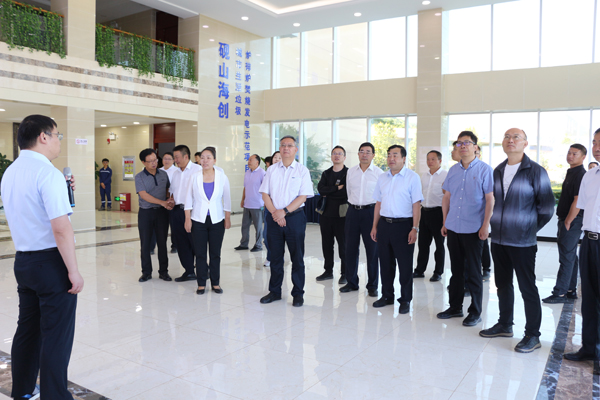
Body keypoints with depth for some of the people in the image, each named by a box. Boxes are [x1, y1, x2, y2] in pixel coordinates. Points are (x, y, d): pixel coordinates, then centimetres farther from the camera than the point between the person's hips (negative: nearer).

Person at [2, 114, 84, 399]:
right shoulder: (48, 173, -18)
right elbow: (61, 228, -23)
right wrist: (73, 271, -19)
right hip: (51, 261, -9)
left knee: (28, 328, 19)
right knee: (57, 336, 1)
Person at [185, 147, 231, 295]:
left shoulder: (222, 177, 0)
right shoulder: (195, 177, -1)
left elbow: (227, 199, 5)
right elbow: (189, 199, 3)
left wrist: (228, 218, 3)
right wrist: (187, 219, 0)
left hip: (217, 220, 0)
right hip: (198, 220, 0)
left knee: (215, 254, 5)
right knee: (200, 254, 3)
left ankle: (215, 283, 17)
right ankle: (201, 284, 14)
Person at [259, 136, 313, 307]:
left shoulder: (302, 170, 1)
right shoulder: (272, 169, 9)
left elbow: (303, 196, -6)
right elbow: (265, 193, 5)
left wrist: (284, 211, -14)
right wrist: (275, 213, -9)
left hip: (295, 217, -2)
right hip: (274, 217, 3)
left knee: (297, 257, 3)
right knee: (275, 256, 10)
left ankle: (298, 293, 14)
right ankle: (274, 291, 22)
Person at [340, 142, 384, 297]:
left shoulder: (379, 173, -2)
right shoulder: (351, 171, 8)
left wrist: (377, 212, 4)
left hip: (370, 211, -3)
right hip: (353, 211, 4)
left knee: (372, 250, 0)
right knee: (351, 248, 7)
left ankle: (372, 286, 12)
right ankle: (352, 283, 21)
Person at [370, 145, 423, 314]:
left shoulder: (412, 177, -4)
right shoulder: (382, 178, 11)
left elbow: (416, 205, -8)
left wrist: (414, 228, -13)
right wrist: (375, 226, 11)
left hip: (403, 225, -5)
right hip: (384, 224, 5)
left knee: (405, 264, 2)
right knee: (385, 262, 12)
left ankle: (405, 300, 15)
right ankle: (387, 296, 26)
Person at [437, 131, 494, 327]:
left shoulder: (484, 170, -5)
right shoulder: (453, 170, 10)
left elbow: (490, 199, -8)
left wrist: (485, 226, -13)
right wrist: (445, 222, 12)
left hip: (473, 230, -5)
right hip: (453, 228, 5)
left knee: (473, 272, 4)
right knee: (456, 270, 14)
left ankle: (475, 312, 16)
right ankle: (455, 307, 26)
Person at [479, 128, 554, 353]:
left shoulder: (535, 171, -8)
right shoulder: (498, 171, 9)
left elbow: (547, 207, -6)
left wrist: (530, 229, -1)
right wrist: (497, 225, 11)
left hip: (522, 242, -6)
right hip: (498, 239, 6)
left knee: (527, 288, 1)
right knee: (503, 284, 16)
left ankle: (532, 335, 13)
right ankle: (504, 325, 31)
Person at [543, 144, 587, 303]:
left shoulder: (581, 175, -16)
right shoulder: (571, 172, 15)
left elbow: (578, 201, -22)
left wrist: (568, 222, -19)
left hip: (572, 222, -10)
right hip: (566, 220, 10)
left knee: (567, 257, -5)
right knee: (571, 256, 15)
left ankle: (560, 293, 0)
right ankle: (571, 291, 23)